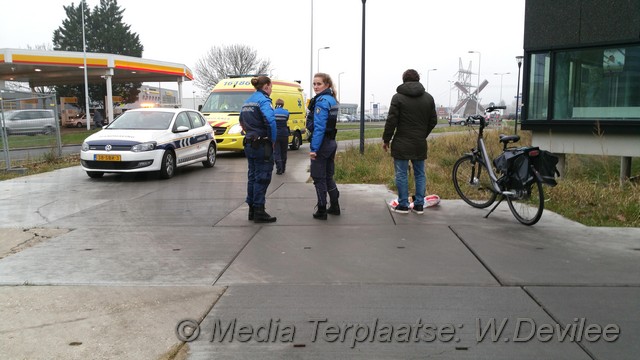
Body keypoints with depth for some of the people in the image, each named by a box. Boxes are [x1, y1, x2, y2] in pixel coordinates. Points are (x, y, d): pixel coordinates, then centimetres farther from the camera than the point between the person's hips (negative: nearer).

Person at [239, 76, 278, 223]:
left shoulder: (247, 101, 14)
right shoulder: (263, 100, -13)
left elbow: (242, 121, 23)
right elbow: (270, 120, -27)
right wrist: (273, 140, -16)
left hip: (249, 143, 9)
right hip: (262, 144, -9)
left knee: (252, 176, 14)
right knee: (262, 178, -3)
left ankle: (252, 210, 20)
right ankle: (259, 212, 1)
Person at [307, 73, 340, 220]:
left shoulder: (321, 101, -17)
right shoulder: (332, 100, 11)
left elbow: (319, 127, -23)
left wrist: (314, 148, -22)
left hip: (321, 143, -9)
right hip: (331, 142, 9)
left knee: (319, 178, 2)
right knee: (328, 176, 19)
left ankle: (321, 211, 9)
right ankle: (334, 206, 26)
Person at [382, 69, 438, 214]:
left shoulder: (398, 97, -6)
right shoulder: (428, 97, 8)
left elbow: (391, 121, -9)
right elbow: (433, 121, 11)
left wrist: (386, 139, 0)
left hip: (402, 144, -4)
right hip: (420, 144, 4)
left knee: (401, 174, 3)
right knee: (420, 174, 12)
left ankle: (403, 205, 7)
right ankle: (419, 205, 15)